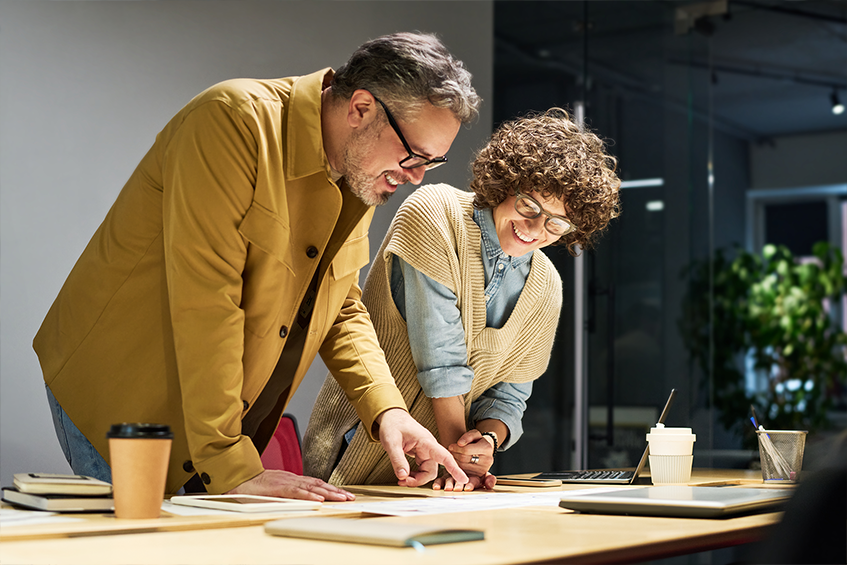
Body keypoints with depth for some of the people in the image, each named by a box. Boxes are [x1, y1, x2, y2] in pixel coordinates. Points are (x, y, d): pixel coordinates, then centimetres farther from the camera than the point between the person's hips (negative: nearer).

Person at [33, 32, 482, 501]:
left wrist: (386, 410, -6)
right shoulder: (234, 121, -23)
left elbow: (342, 307, 11)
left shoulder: (361, 172, 2)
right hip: (115, 397, -7)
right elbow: (205, 303, -28)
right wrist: (231, 467, -29)